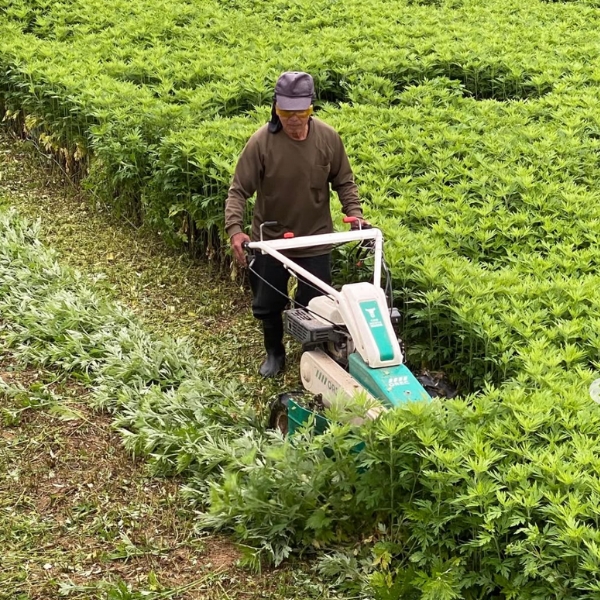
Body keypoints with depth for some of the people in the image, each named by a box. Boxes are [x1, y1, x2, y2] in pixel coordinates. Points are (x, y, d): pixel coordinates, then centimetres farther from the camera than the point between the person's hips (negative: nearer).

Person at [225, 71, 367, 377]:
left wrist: (354, 213, -11)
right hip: (270, 239, 0)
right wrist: (234, 230, -29)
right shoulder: (261, 141, -19)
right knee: (267, 305, 14)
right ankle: (274, 352, 40)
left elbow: (344, 181, 3)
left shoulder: (328, 138, -12)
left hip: (315, 240, 1)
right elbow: (238, 190, -16)